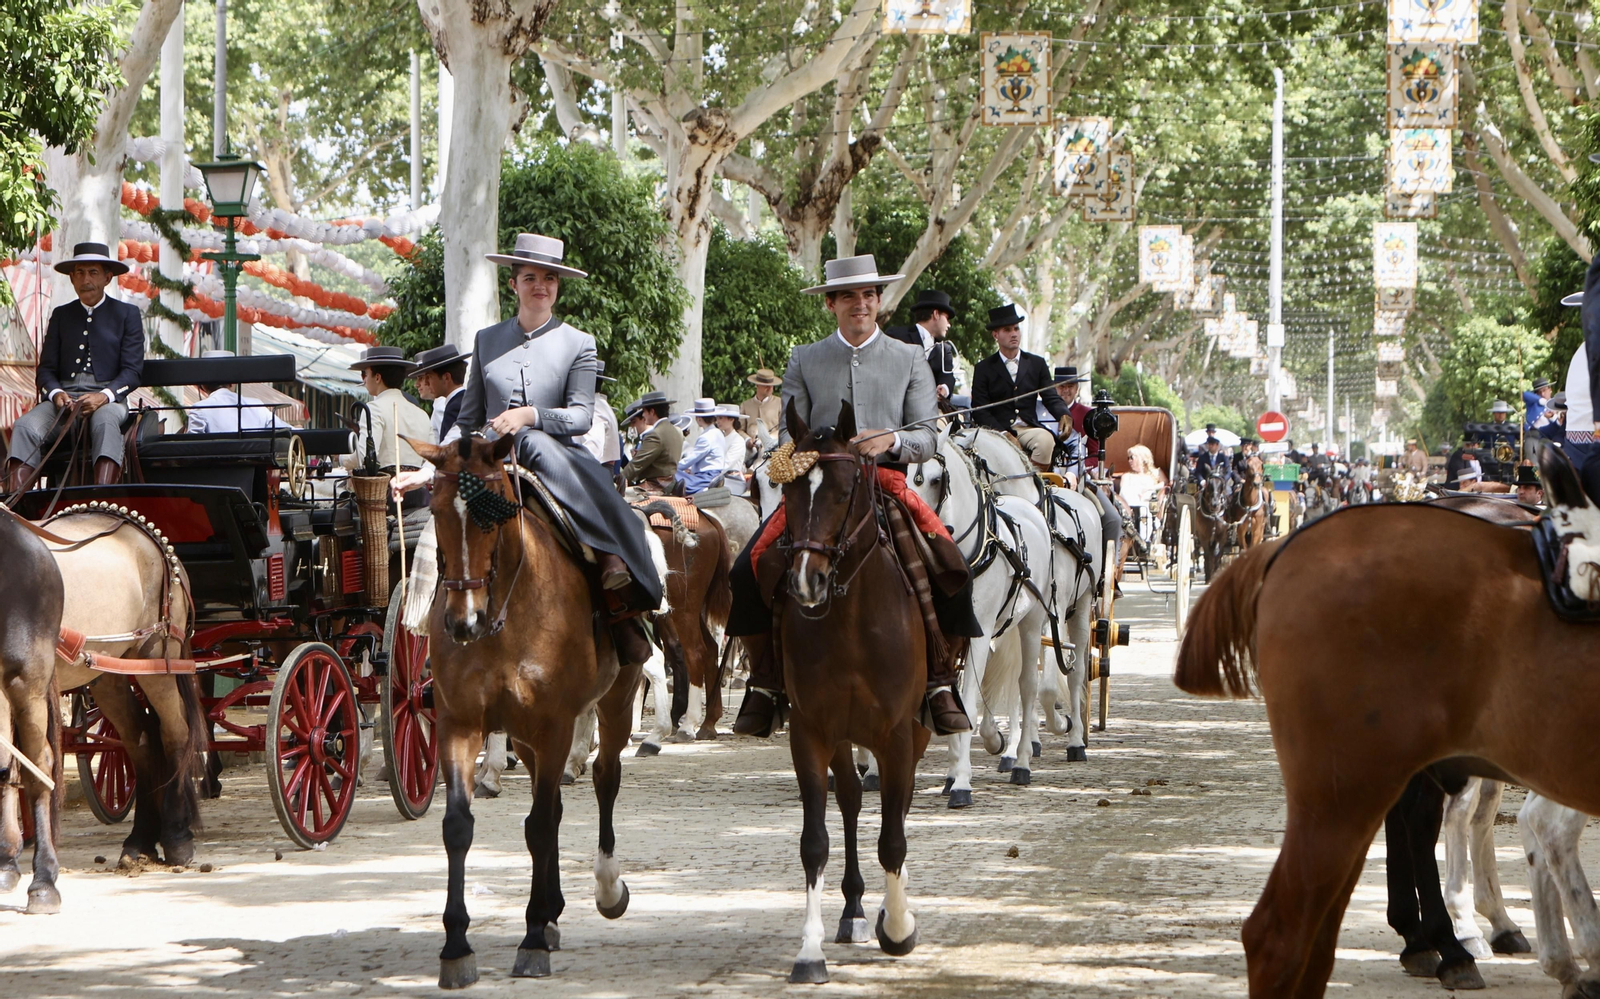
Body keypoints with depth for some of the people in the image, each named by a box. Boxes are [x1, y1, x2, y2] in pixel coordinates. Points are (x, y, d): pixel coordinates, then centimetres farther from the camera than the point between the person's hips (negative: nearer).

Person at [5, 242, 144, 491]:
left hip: (108, 398, -3)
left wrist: (104, 396, -16)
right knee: (25, 427, -29)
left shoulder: (127, 314, 12)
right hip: (64, 395, 3)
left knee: (105, 423, -39)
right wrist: (56, 393, -9)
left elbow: (132, 371, 4)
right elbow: (46, 368, 16)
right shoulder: (61, 316, 21)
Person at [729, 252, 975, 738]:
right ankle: (765, 682, -3)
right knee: (746, 573, -20)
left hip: (888, 486, 0)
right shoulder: (804, 360, 13)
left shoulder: (910, 360, 13)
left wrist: (891, 440, -16)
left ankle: (938, 681, -6)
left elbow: (926, 438, 5)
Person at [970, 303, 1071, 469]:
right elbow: (979, 410, 1)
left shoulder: (1037, 364, 17)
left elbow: (1051, 397, 10)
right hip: (997, 431, -2)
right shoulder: (984, 368, 9)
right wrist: (1003, 434, -16)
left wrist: (1064, 416, -15)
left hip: (1029, 430, 2)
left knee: (1046, 439, -31)